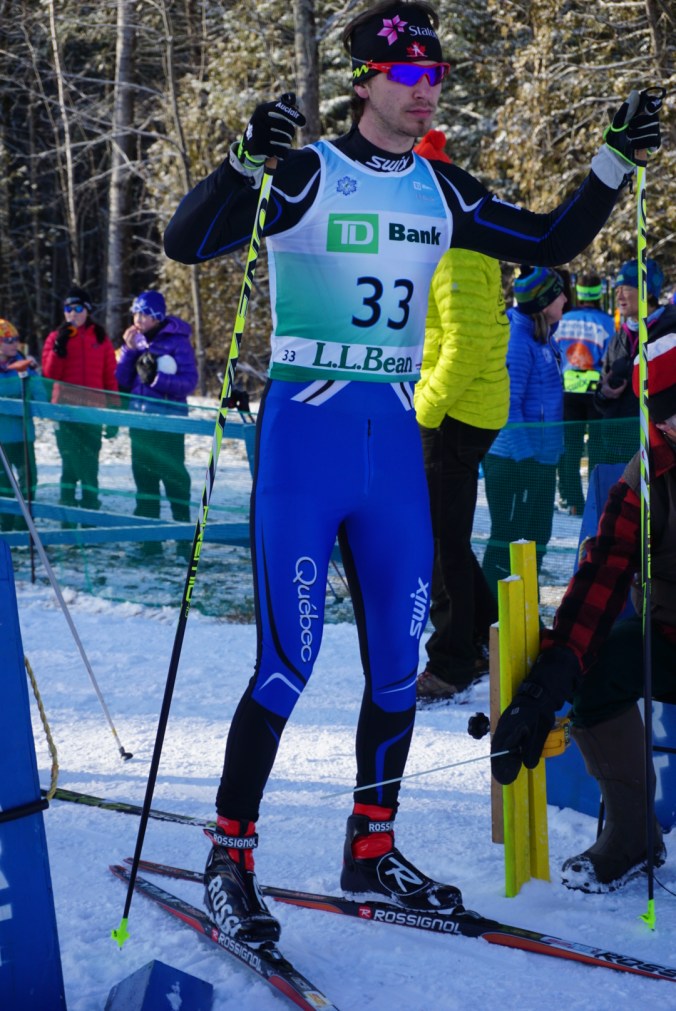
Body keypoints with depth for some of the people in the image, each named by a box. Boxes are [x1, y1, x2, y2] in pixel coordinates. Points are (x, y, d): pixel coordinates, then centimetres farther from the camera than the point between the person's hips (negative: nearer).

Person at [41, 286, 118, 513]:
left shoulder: (101, 338, 9)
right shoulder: (55, 338, 7)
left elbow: (111, 377, 8)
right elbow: (49, 374, -2)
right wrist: (58, 349, -15)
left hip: (93, 409, 1)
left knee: (90, 464, 0)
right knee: (70, 462, -3)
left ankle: (90, 508, 5)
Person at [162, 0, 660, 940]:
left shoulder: (442, 192, 9)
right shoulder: (305, 174, -7)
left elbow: (550, 242, 17)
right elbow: (185, 243, -18)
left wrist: (615, 163, 6)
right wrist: (246, 160, -34)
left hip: (396, 441, 6)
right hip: (305, 435, -6)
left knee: (398, 664, 9)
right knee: (286, 669, -6)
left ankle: (372, 848, 24)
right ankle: (229, 857, 9)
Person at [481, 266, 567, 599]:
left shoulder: (542, 335, 10)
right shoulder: (516, 340, -19)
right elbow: (507, 404, -21)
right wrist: (525, 455, -22)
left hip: (540, 458, 10)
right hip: (514, 459, -10)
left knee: (537, 538, 16)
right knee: (507, 539, -2)